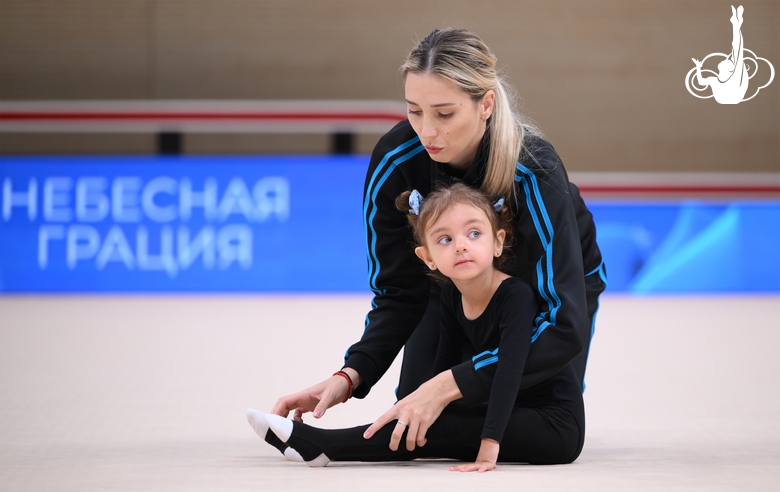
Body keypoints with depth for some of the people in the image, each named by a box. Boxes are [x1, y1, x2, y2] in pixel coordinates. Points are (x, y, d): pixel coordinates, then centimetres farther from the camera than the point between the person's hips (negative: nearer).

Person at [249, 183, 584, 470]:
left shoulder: (516, 295, -23)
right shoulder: (452, 296, 0)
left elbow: (509, 369, -31)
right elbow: (445, 365, 6)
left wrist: (489, 446, -37)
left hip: (555, 425, -8)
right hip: (513, 413, 8)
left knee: (445, 427, -20)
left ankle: (319, 444, -18)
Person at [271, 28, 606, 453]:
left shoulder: (534, 173, -40)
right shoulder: (394, 161, -29)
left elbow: (565, 325, -44)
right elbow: (398, 294, -18)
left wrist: (448, 385, -53)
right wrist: (349, 377, -36)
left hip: (551, 286, -2)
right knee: (417, 415, -13)